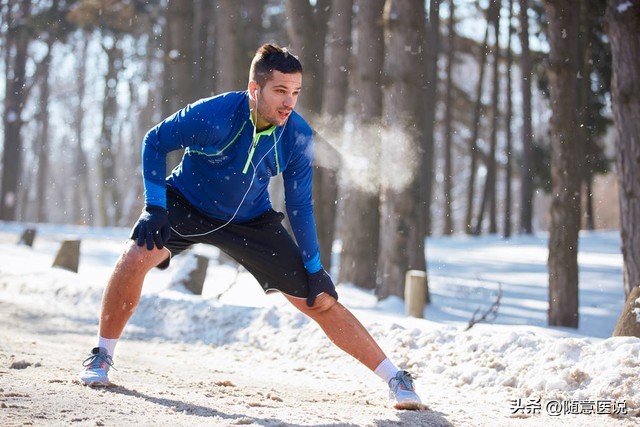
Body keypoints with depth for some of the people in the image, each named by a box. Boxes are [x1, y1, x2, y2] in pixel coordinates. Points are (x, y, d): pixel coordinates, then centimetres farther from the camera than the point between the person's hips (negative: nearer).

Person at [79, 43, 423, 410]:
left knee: (320, 300, -4)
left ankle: (395, 378, 6)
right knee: (137, 256, -28)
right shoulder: (213, 115, -30)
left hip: (251, 220, 2)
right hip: (186, 204, -1)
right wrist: (154, 207, -20)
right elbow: (155, 142, -13)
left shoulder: (298, 137, -21)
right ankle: (102, 356, -5)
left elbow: (300, 207, -7)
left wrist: (314, 268, -5)